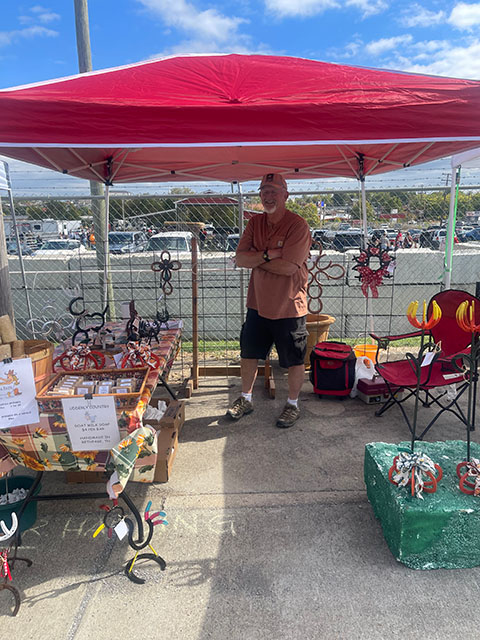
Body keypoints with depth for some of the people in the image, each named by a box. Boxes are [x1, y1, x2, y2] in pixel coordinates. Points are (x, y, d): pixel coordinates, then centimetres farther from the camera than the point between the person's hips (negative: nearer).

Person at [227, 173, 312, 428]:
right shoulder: (255, 222, 4)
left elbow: (289, 267, -25)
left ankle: (293, 404, 29)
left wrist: (256, 259, -13)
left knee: (294, 360, 8)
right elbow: (240, 258, -5)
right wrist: (268, 254, -20)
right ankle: (245, 398, 35)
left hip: (289, 306, -5)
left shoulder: (298, 225, -14)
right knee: (249, 353, 16)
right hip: (258, 303, 6)